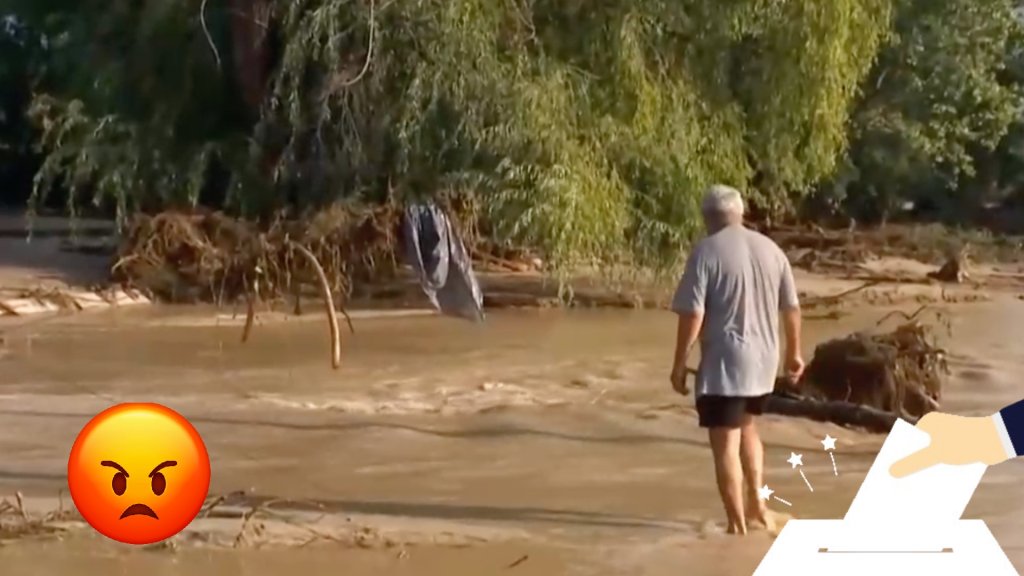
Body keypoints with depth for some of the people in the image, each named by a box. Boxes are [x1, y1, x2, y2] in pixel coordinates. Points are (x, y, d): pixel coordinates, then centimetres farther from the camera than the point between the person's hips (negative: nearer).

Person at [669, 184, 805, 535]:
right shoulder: (770, 249, 6)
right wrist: (794, 352, 23)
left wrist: (679, 364, -8)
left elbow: (692, 314, -15)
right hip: (763, 360, 6)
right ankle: (756, 503, 24)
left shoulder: (706, 252, -10)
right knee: (747, 429, 27)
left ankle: (737, 525, 2)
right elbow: (792, 308, 11)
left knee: (725, 443, 0)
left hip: (724, 363, -6)